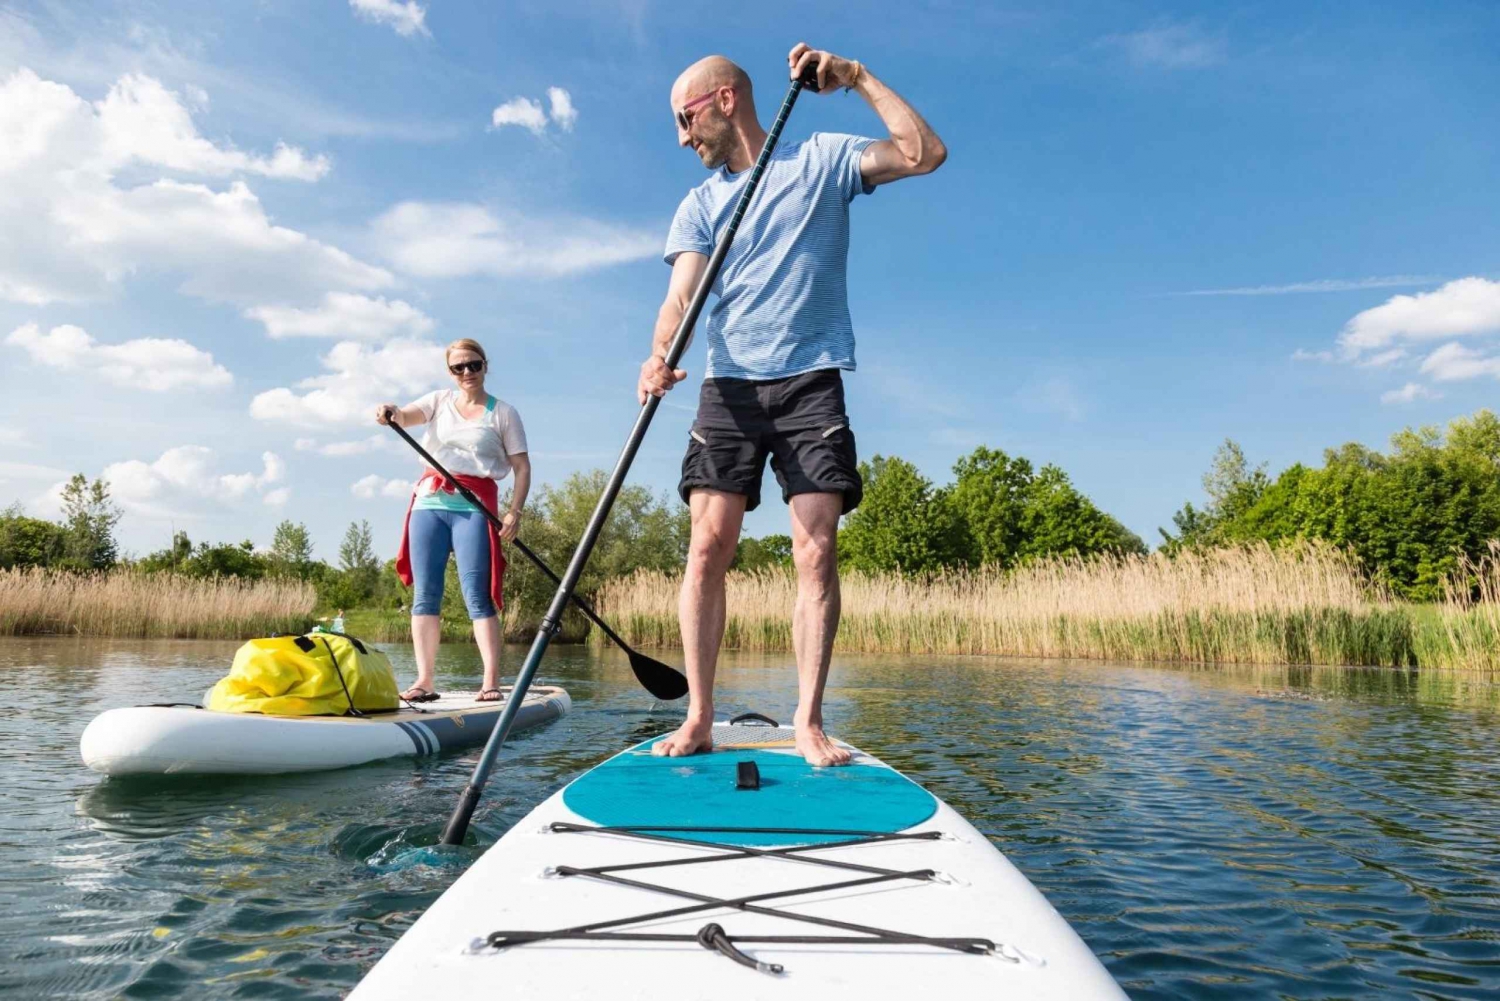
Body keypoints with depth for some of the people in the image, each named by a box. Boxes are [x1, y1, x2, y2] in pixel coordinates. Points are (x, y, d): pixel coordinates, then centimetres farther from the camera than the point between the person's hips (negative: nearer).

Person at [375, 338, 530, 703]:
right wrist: (389, 413, -27)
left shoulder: (503, 413, 7)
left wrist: (515, 512, -10)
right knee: (425, 594, 1)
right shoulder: (440, 401, 15)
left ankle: (491, 683, -11)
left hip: (475, 508, -3)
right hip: (429, 503, 4)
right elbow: (404, 417, -3)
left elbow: (522, 467, 2)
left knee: (477, 597, -10)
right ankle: (424, 682, 5)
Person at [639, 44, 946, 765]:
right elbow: (680, 298, 2)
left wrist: (856, 76, -3)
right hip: (729, 385, 3)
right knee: (707, 546, -8)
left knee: (817, 553, -10)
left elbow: (925, 154, -2)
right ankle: (698, 718, -1)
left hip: (811, 382, -2)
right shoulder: (700, 203, 16)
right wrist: (659, 355, -18)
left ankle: (808, 723, -2)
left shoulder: (823, 158, 10)